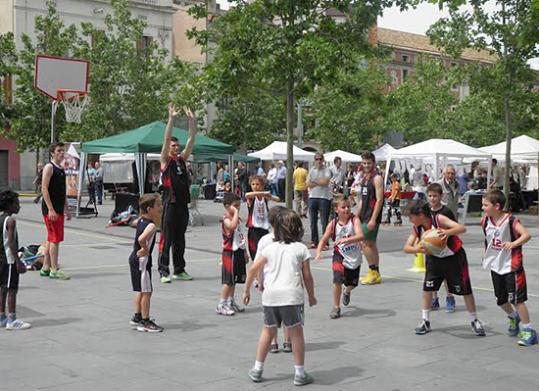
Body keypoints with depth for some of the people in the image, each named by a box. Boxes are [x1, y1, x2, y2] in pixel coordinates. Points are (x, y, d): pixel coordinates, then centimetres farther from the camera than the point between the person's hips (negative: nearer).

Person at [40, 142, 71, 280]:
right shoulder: (49, 167, -9)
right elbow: (45, 189, -16)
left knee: (52, 239, 12)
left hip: (59, 209, 9)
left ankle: (46, 268, 19)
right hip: (50, 209, -9)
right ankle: (54, 270, -6)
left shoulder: (61, 170, 17)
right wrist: (51, 209, -22)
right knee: (55, 238, -9)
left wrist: (66, 209, 20)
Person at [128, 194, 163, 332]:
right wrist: (145, 250, -23)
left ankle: (137, 317, 31)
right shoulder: (151, 225, -23)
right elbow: (141, 239, -41)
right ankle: (145, 322, 6)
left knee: (141, 290, 21)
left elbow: (135, 222, 30)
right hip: (142, 260, -10)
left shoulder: (141, 220, 5)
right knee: (146, 291, -1)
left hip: (135, 258, 10)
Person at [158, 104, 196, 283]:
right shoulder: (165, 160, -2)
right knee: (166, 239, -4)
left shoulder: (182, 159, 13)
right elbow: (166, 139, -14)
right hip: (170, 204, -6)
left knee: (180, 239, 12)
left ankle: (179, 270, 19)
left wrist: (192, 120, 3)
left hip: (183, 204, 6)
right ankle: (164, 271, -2)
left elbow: (191, 139, 10)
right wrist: (171, 119, -20)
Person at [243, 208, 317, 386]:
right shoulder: (301, 248, 5)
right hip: (291, 295, -3)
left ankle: (257, 369, 25)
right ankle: (300, 373, 11)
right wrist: (311, 296, 17)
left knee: (268, 331, 18)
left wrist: (246, 290, 17)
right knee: (296, 333, 8)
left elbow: (253, 270, 6)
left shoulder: (270, 248, 10)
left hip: (270, 295, 3)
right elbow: (307, 276, 5)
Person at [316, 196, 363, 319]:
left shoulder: (354, 220, -14)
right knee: (338, 280, -20)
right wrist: (318, 252, -18)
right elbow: (323, 240, -1)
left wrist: (345, 240, -43)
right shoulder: (333, 224, -9)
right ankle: (336, 307, -1)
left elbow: (360, 236, -29)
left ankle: (347, 292, 55)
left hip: (355, 257, 1)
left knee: (352, 283, 16)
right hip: (340, 256, -1)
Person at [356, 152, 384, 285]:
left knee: (364, 243, -11)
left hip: (372, 216, -9)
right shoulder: (364, 177, 15)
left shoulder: (377, 178, -12)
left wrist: (373, 219, -22)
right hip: (364, 216, 9)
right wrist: (357, 215, 18)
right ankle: (375, 274, 17)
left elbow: (379, 200, -18)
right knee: (371, 244, 11)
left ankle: (373, 272, -4)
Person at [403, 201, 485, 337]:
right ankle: (425, 321, 12)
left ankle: (474, 321, 17)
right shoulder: (416, 228, -13)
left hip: (454, 257, -4)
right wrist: (417, 249, -38)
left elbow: (462, 228, -38)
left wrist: (447, 232, -58)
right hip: (434, 258, 5)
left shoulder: (439, 219, -28)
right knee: (427, 288, -1)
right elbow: (406, 247, -15)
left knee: (465, 290, 0)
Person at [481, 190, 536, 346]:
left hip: (511, 266, -7)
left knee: (517, 299, -6)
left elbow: (526, 235, -30)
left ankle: (529, 331, 6)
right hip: (495, 266, 7)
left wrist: (513, 243, -45)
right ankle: (513, 317, 46)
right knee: (501, 300, 18)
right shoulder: (486, 220, -2)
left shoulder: (510, 220, -20)